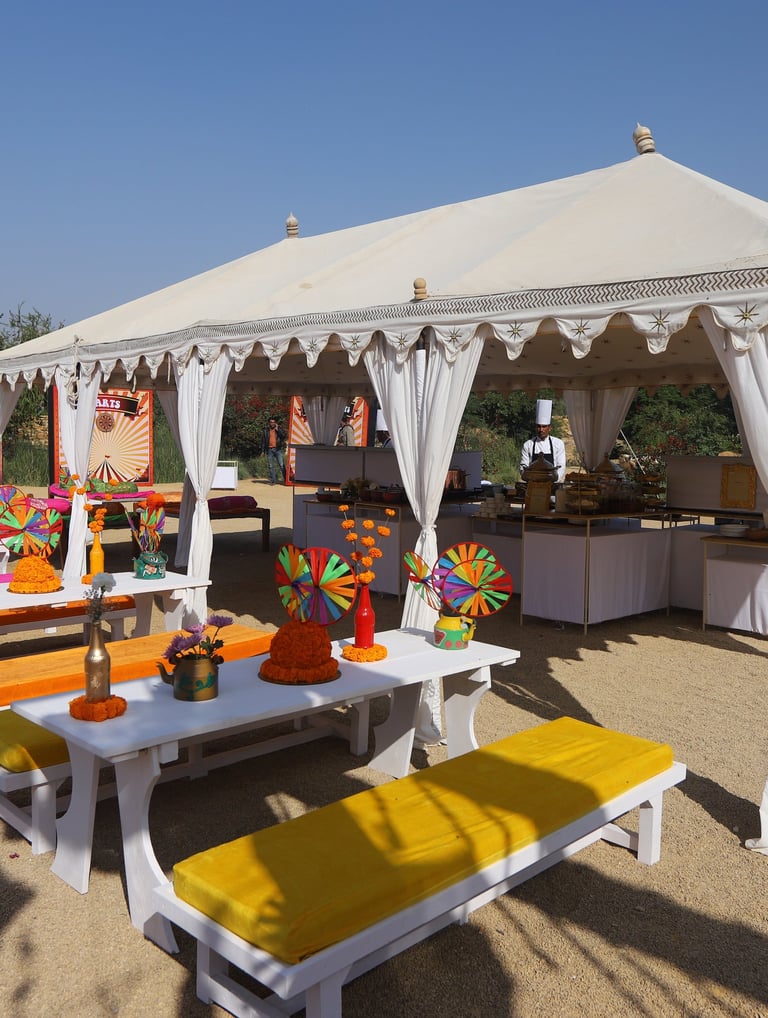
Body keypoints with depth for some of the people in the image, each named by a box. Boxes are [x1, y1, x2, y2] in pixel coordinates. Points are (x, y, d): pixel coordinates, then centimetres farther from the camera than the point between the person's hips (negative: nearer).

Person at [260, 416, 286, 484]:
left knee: (281, 465, -8)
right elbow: (263, 441, 11)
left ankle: (285, 479, -3)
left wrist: (277, 429, -11)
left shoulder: (279, 429, 6)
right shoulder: (266, 430, 10)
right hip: (270, 450, 2)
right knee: (270, 466, 4)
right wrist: (263, 451, 8)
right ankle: (272, 481, 10)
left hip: (278, 449, -2)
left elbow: (283, 436, -9)